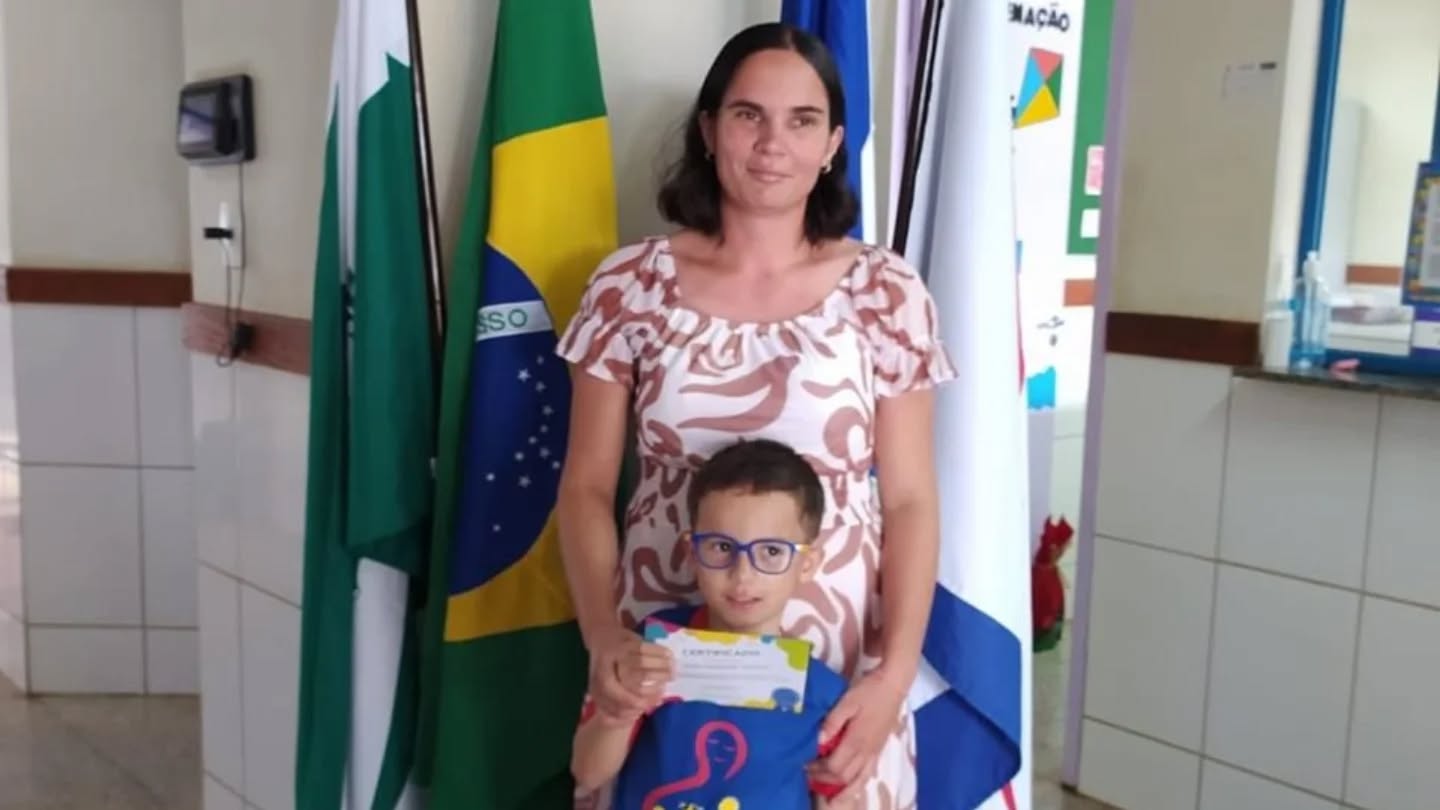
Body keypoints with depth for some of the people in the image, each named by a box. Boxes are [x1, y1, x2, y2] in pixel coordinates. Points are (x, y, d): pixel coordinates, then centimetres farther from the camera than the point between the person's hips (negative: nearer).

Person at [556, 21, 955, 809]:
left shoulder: (886, 293, -3)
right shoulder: (631, 286, -3)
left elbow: (910, 501, -2)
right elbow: (586, 489, 1)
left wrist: (893, 675, -12)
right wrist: (601, 635, -13)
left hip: (836, 674, 0)